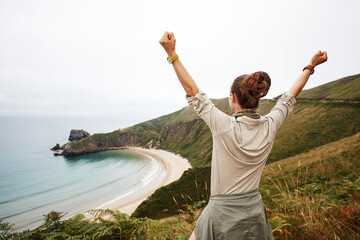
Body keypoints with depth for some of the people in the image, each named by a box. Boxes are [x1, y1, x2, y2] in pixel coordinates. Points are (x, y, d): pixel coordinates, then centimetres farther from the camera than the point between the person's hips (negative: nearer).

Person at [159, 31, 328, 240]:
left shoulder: (224, 126, -22)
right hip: (254, 214, 5)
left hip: (222, 213, -4)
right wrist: (311, 66, 23)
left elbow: (192, 91, -16)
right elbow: (290, 97, 8)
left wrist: (172, 54, -10)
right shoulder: (270, 127, -9)